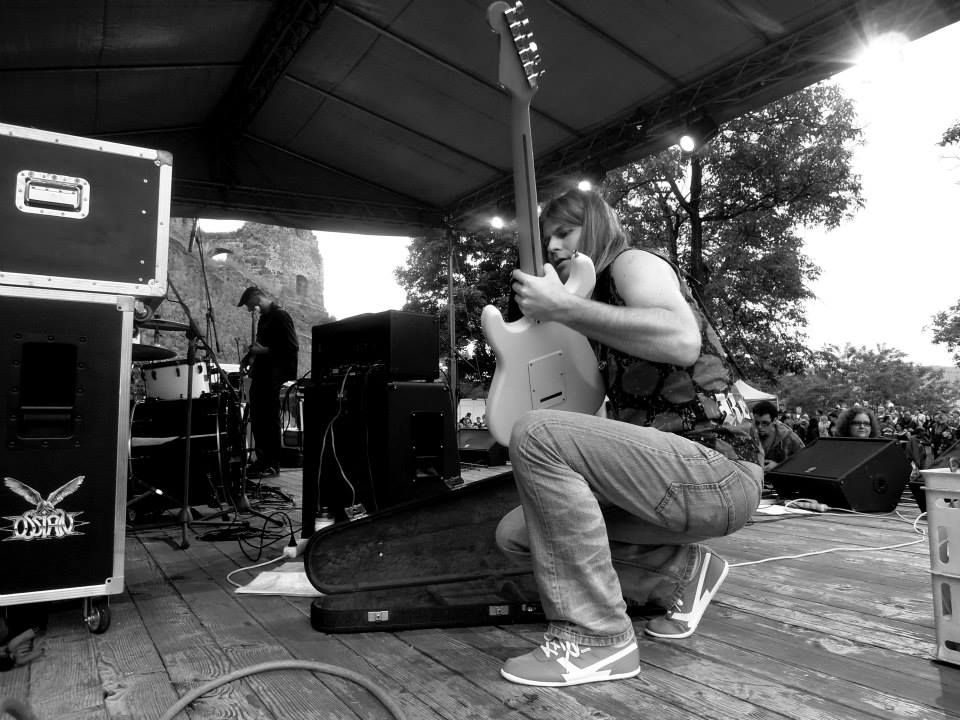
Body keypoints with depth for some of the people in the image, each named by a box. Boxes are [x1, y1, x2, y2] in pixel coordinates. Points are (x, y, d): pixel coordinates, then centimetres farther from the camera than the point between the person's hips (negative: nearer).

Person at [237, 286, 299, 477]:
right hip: (260, 375, 9)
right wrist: (253, 354, 8)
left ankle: (273, 464, 2)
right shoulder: (263, 318, 17)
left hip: (273, 377, -9)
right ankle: (262, 459, 20)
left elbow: (292, 347, -18)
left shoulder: (280, 316, -11)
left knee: (270, 419, -5)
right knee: (257, 419, 11)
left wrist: (264, 351, -17)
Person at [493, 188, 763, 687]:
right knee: (516, 533, 4)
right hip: (667, 471, 9)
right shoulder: (600, 307, 21)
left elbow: (682, 342, -26)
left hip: (720, 469, -9)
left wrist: (561, 306, -21)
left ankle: (595, 638, -14)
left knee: (536, 434, -26)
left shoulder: (633, 262, -3)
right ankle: (683, 571, 11)